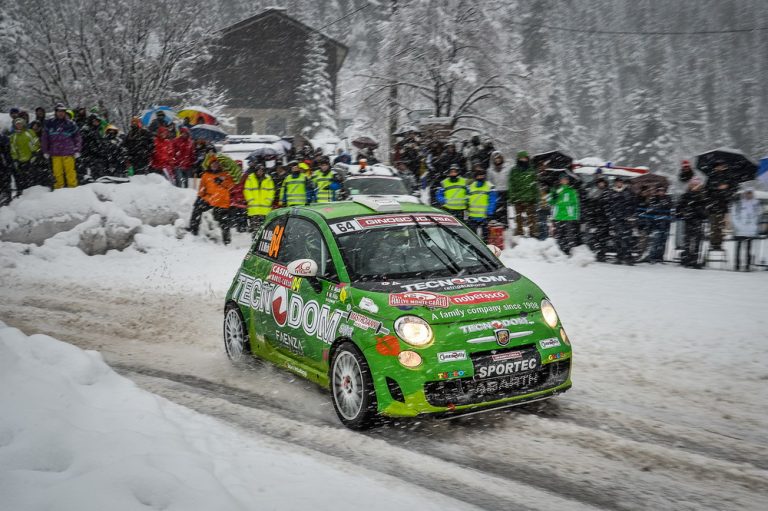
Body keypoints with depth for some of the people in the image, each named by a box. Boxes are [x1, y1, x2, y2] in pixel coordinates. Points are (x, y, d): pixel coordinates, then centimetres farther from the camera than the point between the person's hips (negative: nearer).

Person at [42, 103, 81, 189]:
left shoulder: (70, 124, 3)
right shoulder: (49, 124, 6)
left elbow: (77, 138, 8)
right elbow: (45, 138, 10)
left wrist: (77, 151, 3)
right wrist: (45, 151, 7)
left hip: (68, 153, -2)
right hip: (55, 154, 2)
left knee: (70, 171, -2)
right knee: (57, 172, 5)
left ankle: (72, 187, 5)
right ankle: (58, 188, 14)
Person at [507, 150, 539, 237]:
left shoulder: (531, 171, 8)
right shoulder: (514, 171, 5)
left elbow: (535, 185, 10)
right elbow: (511, 185, 5)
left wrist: (536, 196, 3)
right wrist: (511, 197, -2)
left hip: (530, 198, 0)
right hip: (517, 199, 0)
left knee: (531, 217, 0)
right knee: (518, 218, 6)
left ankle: (533, 234, 7)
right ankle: (519, 234, 15)